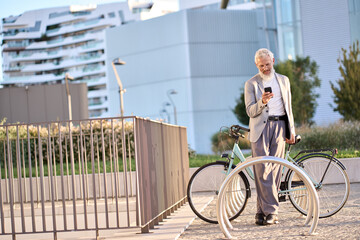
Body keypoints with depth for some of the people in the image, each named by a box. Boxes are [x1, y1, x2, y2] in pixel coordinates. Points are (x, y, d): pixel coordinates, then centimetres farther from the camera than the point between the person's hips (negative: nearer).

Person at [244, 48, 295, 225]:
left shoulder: (283, 80, 16)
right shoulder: (251, 84, 5)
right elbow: (250, 111, -3)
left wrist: (291, 130, 13)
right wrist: (262, 102, -22)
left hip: (279, 126, 3)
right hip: (261, 129, -3)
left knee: (274, 170, -1)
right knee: (263, 171, -11)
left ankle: (262, 211, 4)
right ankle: (271, 211, -11)